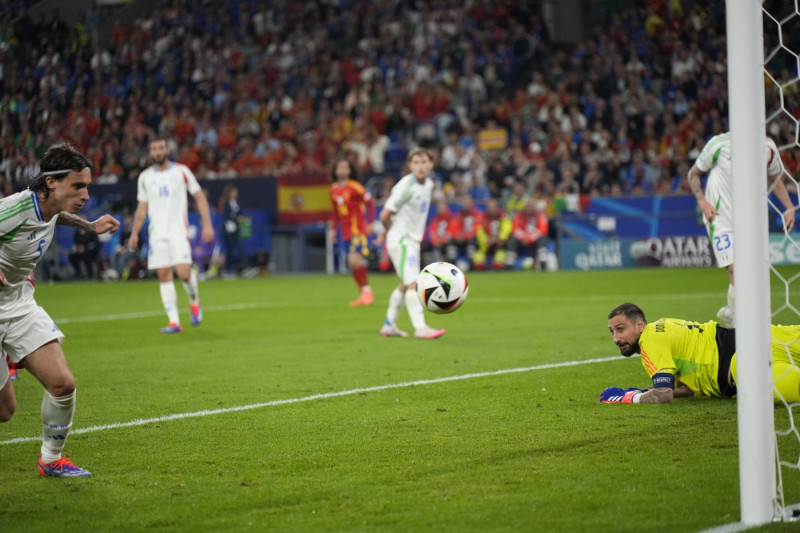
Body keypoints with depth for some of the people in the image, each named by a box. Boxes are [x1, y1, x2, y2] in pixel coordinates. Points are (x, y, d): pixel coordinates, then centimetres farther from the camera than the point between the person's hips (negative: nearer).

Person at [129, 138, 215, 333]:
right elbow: (142, 208, 17)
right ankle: (174, 322, 1)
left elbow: (199, 197, 4)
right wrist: (135, 233, 8)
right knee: (163, 276, -2)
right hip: (157, 233, 3)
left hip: (178, 230, -3)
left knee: (183, 273, -17)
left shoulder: (181, 171, 1)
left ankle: (194, 301, 14)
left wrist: (207, 224, -4)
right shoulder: (145, 177, 10)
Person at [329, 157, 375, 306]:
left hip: (358, 229, -7)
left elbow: (370, 203, -6)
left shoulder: (355, 187, -9)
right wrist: (334, 229, 17)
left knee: (354, 260, -21)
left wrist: (370, 223, -10)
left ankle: (367, 290, -7)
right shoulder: (334, 189, 10)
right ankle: (363, 294, 17)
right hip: (346, 232, 7)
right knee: (352, 263, 6)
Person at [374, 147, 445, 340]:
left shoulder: (429, 184, 7)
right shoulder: (407, 185, -19)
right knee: (413, 284, -17)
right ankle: (420, 328, -23)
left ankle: (389, 326, 28)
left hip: (413, 240, 9)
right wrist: (390, 231, 3)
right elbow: (385, 215, -18)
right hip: (401, 240, -9)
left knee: (405, 285, 17)